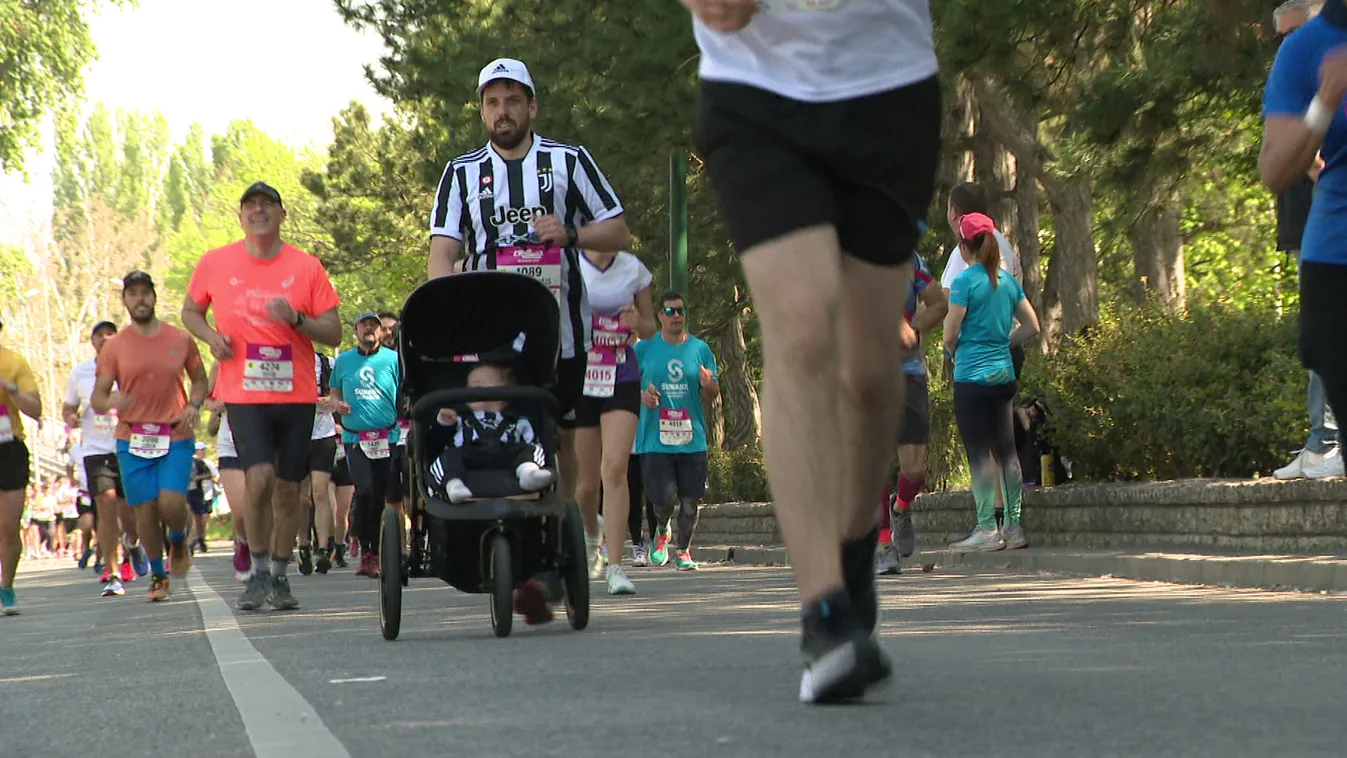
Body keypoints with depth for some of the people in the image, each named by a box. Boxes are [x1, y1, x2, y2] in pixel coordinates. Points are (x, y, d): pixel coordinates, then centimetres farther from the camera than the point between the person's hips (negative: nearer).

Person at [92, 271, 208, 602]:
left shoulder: (180, 339, 4)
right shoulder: (114, 347, 2)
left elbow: (199, 379, 17)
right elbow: (97, 398, 0)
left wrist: (194, 405, -3)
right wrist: (110, 402, -24)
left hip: (176, 437, -1)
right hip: (133, 438, 1)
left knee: (171, 503, -17)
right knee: (146, 508, -1)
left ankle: (178, 542, 18)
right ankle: (158, 575, 18)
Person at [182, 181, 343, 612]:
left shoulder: (306, 267, 0)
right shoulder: (215, 264, 2)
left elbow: (334, 335, 2)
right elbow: (190, 311, 18)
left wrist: (296, 319, -17)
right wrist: (210, 335, -3)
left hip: (296, 394, 1)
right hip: (243, 394, -1)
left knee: (288, 488, 5)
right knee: (259, 476, -19)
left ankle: (279, 577, 21)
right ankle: (258, 572, -3)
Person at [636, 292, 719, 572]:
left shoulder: (700, 349, 8)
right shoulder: (644, 348, 4)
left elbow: (712, 396, 10)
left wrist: (708, 386, -13)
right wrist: (640, 395, -9)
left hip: (692, 439, 2)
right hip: (655, 439, -2)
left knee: (690, 499, 1)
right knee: (663, 498, -8)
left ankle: (683, 550, 19)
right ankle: (661, 533, 24)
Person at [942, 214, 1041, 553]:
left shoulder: (965, 281, -11)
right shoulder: (1008, 281, 8)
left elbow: (950, 336, -11)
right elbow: (1031, 326, 13)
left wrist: (954, 353, 9)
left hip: (973, 375, -6)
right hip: (1004, 373, 6)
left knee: (979, 452, -3)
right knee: (1006, 449, 9)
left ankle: (987, 529, -4)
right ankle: (1013, 526, 10)